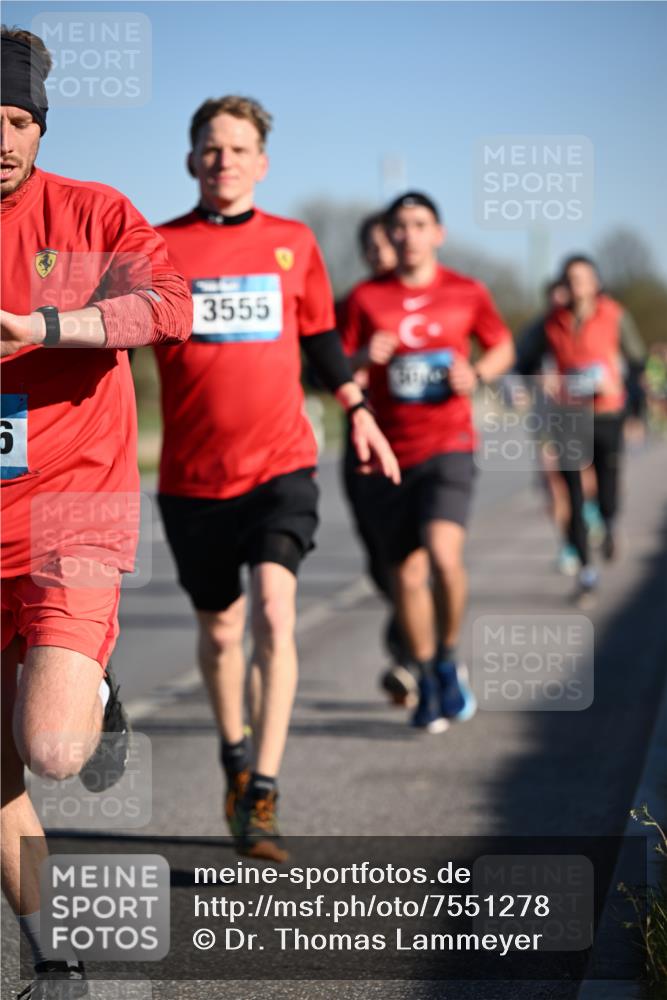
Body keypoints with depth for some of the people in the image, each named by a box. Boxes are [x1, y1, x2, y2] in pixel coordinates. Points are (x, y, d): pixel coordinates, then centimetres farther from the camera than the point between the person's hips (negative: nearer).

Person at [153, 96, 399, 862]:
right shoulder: (159, 247, 1)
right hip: (192, 475, 0)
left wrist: (357, 409, 22)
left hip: (281, 463, 0)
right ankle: (234, 753, 40)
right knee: (219, 629, 13)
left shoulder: (293, 244, 7)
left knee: (273, 612, -19)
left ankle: (260, 797, -19)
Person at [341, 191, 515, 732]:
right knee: (407, 572, 4)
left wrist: (477, 374, -4)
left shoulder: (466, 293, 3)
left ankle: (449, 657, 2)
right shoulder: (366, 298, 4)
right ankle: (428, 680, 24)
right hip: (392, 453, 2)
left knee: (444, 553, -22)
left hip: (450, 445, -2)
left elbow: (503, 347, 17)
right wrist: (363, 357, -16)